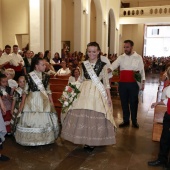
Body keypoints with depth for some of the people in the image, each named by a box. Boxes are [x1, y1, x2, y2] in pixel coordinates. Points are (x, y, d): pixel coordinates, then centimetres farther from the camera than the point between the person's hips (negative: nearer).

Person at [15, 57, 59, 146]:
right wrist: (22, 103, -1)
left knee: (44, 119, 7)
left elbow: (48, 90, 9)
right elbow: (26, 90, 0)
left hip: (44, 100, 3)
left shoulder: (45, 76, 3)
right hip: (32, 99, -2)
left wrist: (51, 102, 6)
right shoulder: (29, 76, -5)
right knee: (30, 119, 5)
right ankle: (30, 139, 22)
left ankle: (44, 138, 24)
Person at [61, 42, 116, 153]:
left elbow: (106, 83, 0)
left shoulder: (103, 65, -1)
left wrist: (109, 97, -3)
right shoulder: (84, 64, 8)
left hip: (97, 93, -3)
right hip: (84, 92, 3)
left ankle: (93, 142, 17)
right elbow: (82, 80, 14)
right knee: (82, 116, 3)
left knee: (95, 116, 0)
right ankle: (86, 141, 20)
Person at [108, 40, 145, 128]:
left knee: (133, 102, 7)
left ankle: (134, 121, 24)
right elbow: (113, 65, -9)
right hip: (122, 83, 2)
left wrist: (143, 83, 0)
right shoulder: (121, 57, 4)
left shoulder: (138, 57, 1)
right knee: (124, 102, 11)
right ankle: (126, 120, 26)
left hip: (133, 84, -2)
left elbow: (142, 71, 3)